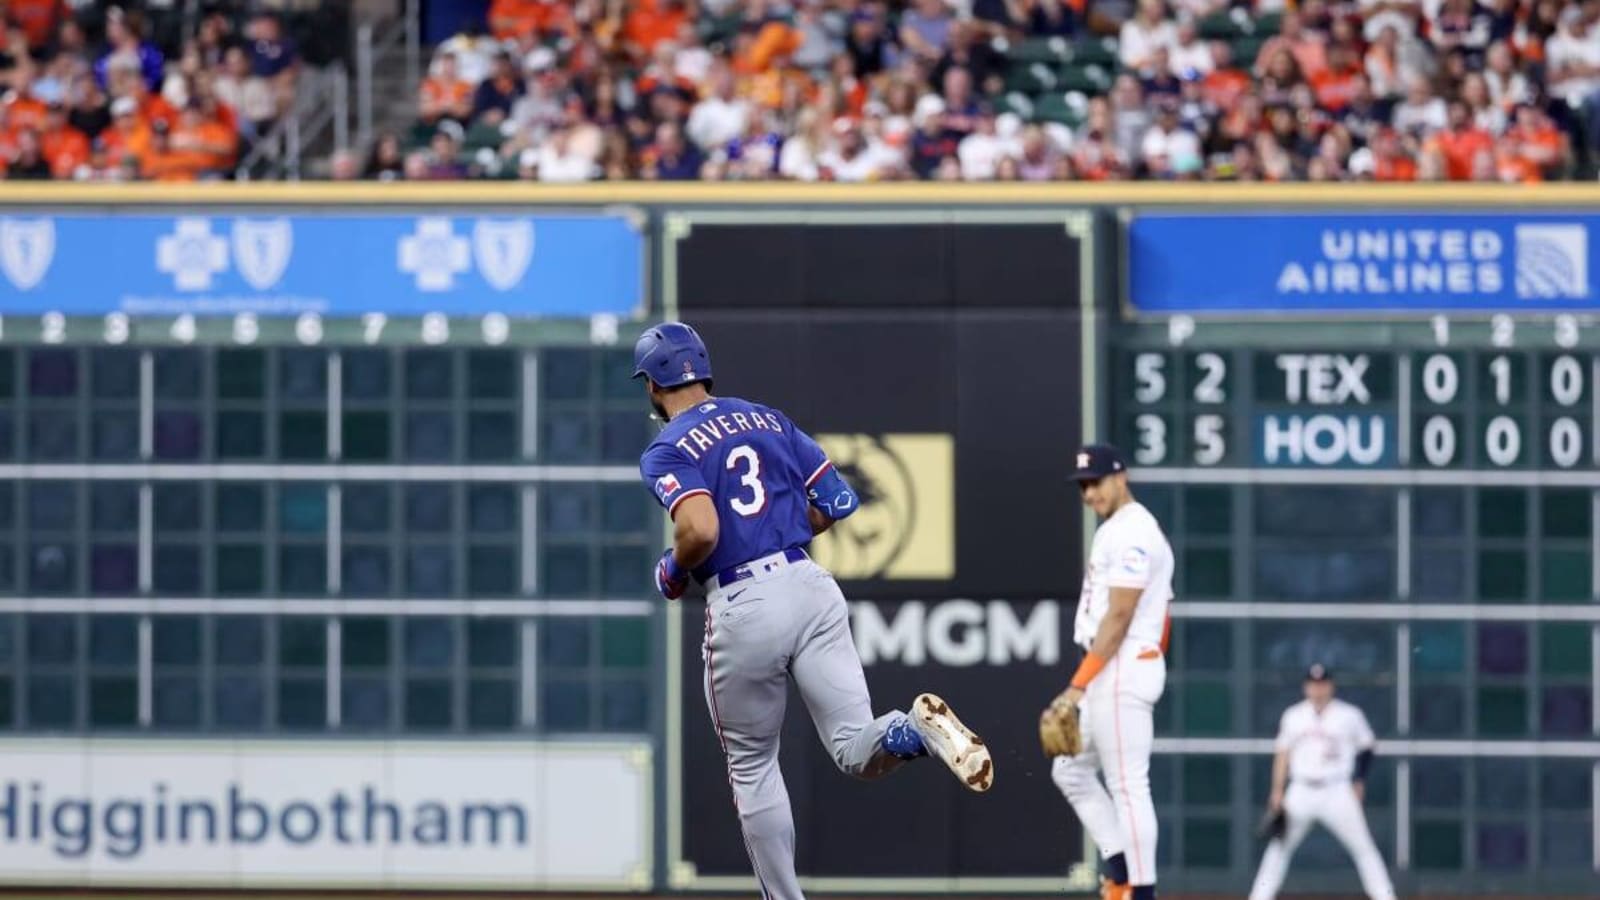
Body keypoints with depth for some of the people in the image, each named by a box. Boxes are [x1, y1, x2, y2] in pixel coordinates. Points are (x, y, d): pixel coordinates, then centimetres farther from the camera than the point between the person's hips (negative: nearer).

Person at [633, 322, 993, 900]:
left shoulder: (669, 451, -3)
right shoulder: (769, 421, 16)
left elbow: (701, 531, -21)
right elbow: (837, 503, 13)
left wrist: (673, 572, 0)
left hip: (742, 610, -4)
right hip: (811, 586, 4)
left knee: (751, 766, 14)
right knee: (858, 753, -1)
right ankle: (918, 730, -34)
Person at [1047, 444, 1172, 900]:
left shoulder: (1130, 533, -14)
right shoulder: (1120, 531, 19)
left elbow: (1119, 617, -21)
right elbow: (1162, 620, 22)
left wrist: (1079, 685, -23)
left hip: (1121, 672, -11)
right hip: (1112, 678, 11)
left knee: (1129, 786, -9)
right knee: (1071, 770, 15)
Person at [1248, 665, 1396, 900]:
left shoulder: (1349, 715, 0)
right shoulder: (1293, 716, 7)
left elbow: (1367, 747, 10)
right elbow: (1283, 754, 11)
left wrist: (1359, 781, 1)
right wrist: (1277, 791, 6)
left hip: (1338, 793, -2)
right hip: (1301, 791, 2)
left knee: (1364, 848, -4)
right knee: (1279, 846, 3)